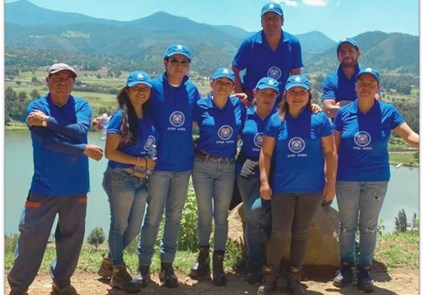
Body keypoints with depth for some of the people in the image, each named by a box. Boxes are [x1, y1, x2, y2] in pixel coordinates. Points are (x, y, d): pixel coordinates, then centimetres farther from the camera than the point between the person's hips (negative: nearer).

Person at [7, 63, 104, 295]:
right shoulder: (36, 107, -3)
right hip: (44, 186, -3)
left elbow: (80, 131, -16)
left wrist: (47, 121, -20)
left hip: (76, 186, 3)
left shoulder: (82, 106, 4)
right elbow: (47, 140, -17)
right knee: (32, 237, 1)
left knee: (72, 237, 12)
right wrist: (84, 150, -16)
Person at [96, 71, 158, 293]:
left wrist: (150, 164, 1)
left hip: (140, 180, 7)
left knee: (134, 228, 15)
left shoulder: (149, 117, 8)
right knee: (119, 226, 6)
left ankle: (109, 262, 34)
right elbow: (110, 152, -14)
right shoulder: (121, 117, -11)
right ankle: (118, 273, 20)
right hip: (120, 178, -7)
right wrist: (141, 162, -15)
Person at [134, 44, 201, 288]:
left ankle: (167, 265, 23)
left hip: (184, 164, 4)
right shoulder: (154, 87, -5)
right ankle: (144, 265, 16)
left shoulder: (192, 90, 5)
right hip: (159, 164, -3)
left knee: (175, 216, 11)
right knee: (153, 216, 2)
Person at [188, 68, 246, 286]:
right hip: (203, 165, -1)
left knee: (221, 215, 7)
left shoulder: (239, 106, 0)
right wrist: (196, 145, -3)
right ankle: (203, 255, 28)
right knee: (204, 214, 9)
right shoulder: (202, 106, -5)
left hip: (227, 167, 1)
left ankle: (218, 263, 16)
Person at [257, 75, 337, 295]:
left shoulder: (320, 119, -1)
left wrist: (331, 183, -1)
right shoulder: (276, 121, 1)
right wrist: (264, 181, -5)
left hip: (312, 188, 1)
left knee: (301, 233, 11)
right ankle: (270, 276, 14)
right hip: (283, 187, 0)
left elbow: (330, 152, 2)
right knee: (280, 232, -1)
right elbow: (266, 153, 2)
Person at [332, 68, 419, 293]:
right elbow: (334, 148, 0)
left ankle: (364, 269, 20)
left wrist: (419, 142, -30)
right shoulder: (343, 113, -2)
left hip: (376, 179, 0)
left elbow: (410, 136, -8)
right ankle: (346, 266, 25)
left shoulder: (388, 112, -3)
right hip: (346, 179, 0)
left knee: (369, 227, 9)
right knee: (347, 226, 10)